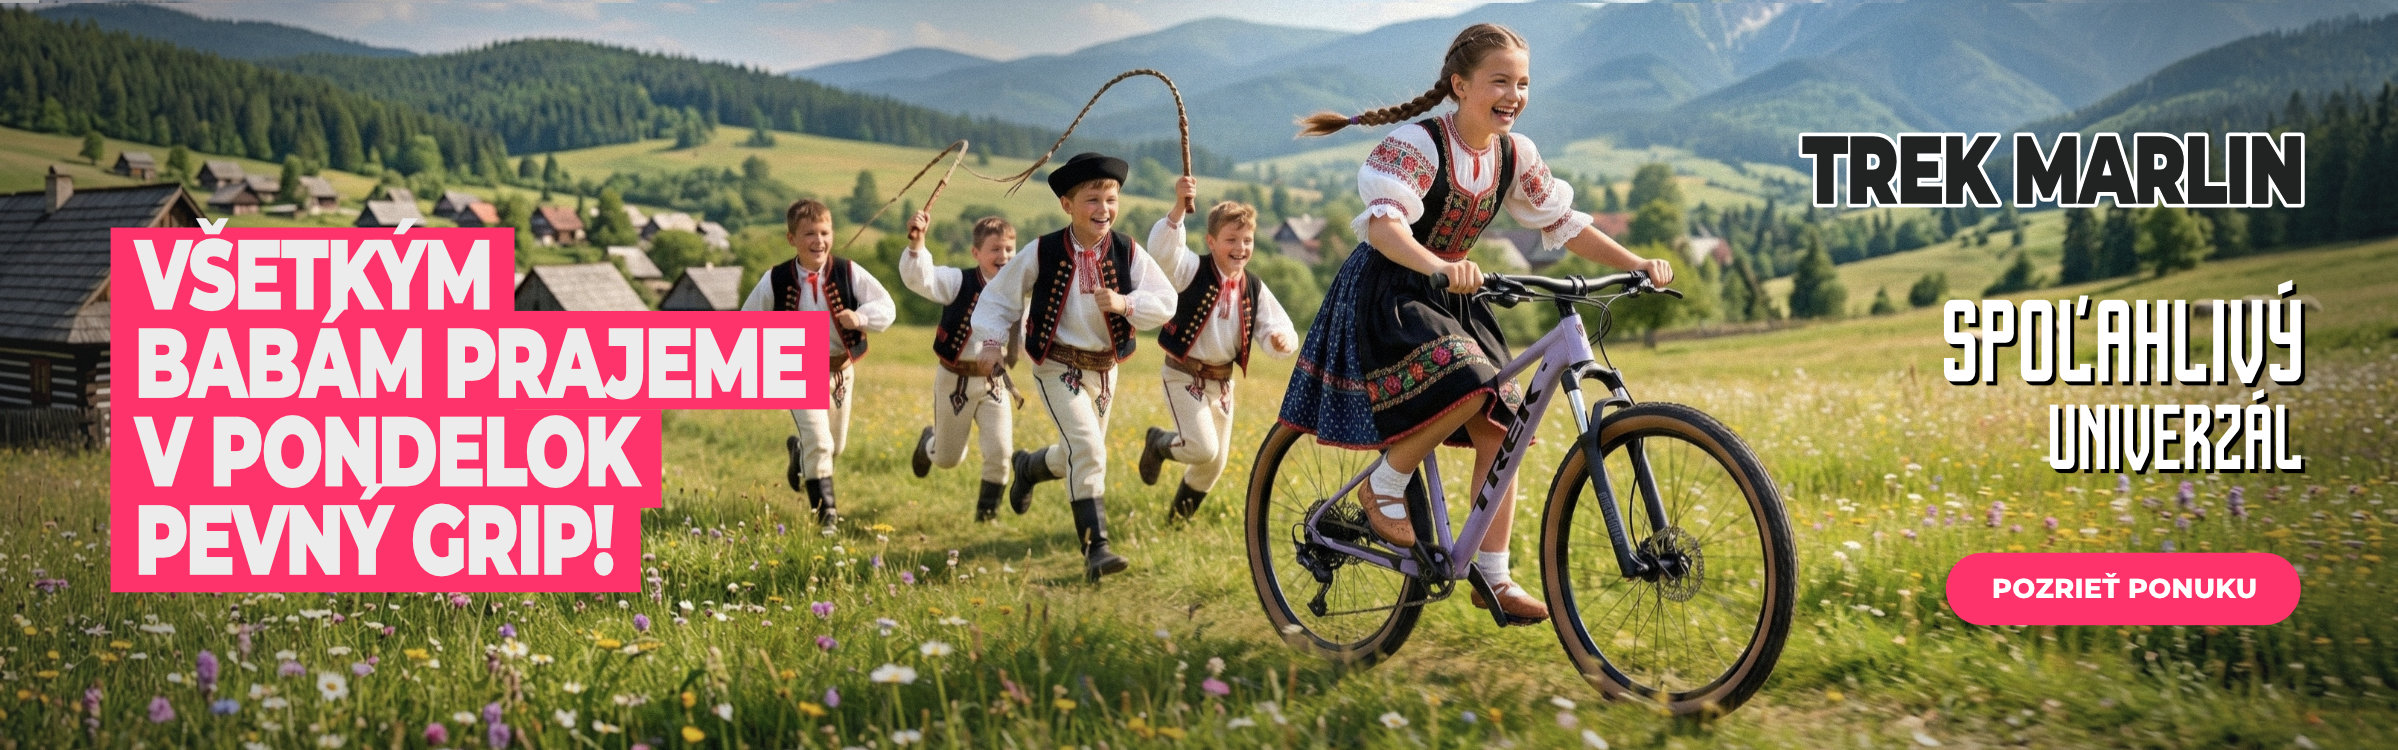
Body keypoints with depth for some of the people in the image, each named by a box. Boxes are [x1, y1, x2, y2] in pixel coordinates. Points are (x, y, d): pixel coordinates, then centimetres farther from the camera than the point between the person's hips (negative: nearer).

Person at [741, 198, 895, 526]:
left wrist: (860, 317, -27)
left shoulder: (849, 273, -9)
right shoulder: (774, 281, -10)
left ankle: (799, 451, 53)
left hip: (840, 371, 3)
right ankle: (824, 508, -3)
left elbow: (887, 308, -8)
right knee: (819, 442, -16)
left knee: (835, 444, 19)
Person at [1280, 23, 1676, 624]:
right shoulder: (1417, 144, -21)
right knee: (1468, 385, -31)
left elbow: (1565, 225, 4)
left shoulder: (1515, 156, 0)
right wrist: (1441, 267, -53)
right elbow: (1382, 223, -34)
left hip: (1451, 298, 7)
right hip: (1385, 294, -7)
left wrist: (1638, 264, -9)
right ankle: (1383, 485, -8)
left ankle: (1492, 576, 4)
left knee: (1499, 424, -5)